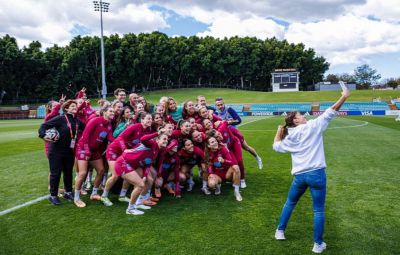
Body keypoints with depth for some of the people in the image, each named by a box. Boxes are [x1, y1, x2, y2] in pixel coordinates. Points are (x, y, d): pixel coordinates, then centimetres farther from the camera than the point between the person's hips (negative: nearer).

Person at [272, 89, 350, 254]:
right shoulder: (313, 126, -1)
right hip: (316, 174, -3)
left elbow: (276, 146, 23)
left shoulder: (289, 136, 10)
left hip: (299, 175, 4)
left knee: (290, 203, 24)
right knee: (319, 210, 8)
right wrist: (344, 96, 4)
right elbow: (330, 112, -2)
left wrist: (279, 132, 33)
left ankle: (280, 231, 32)